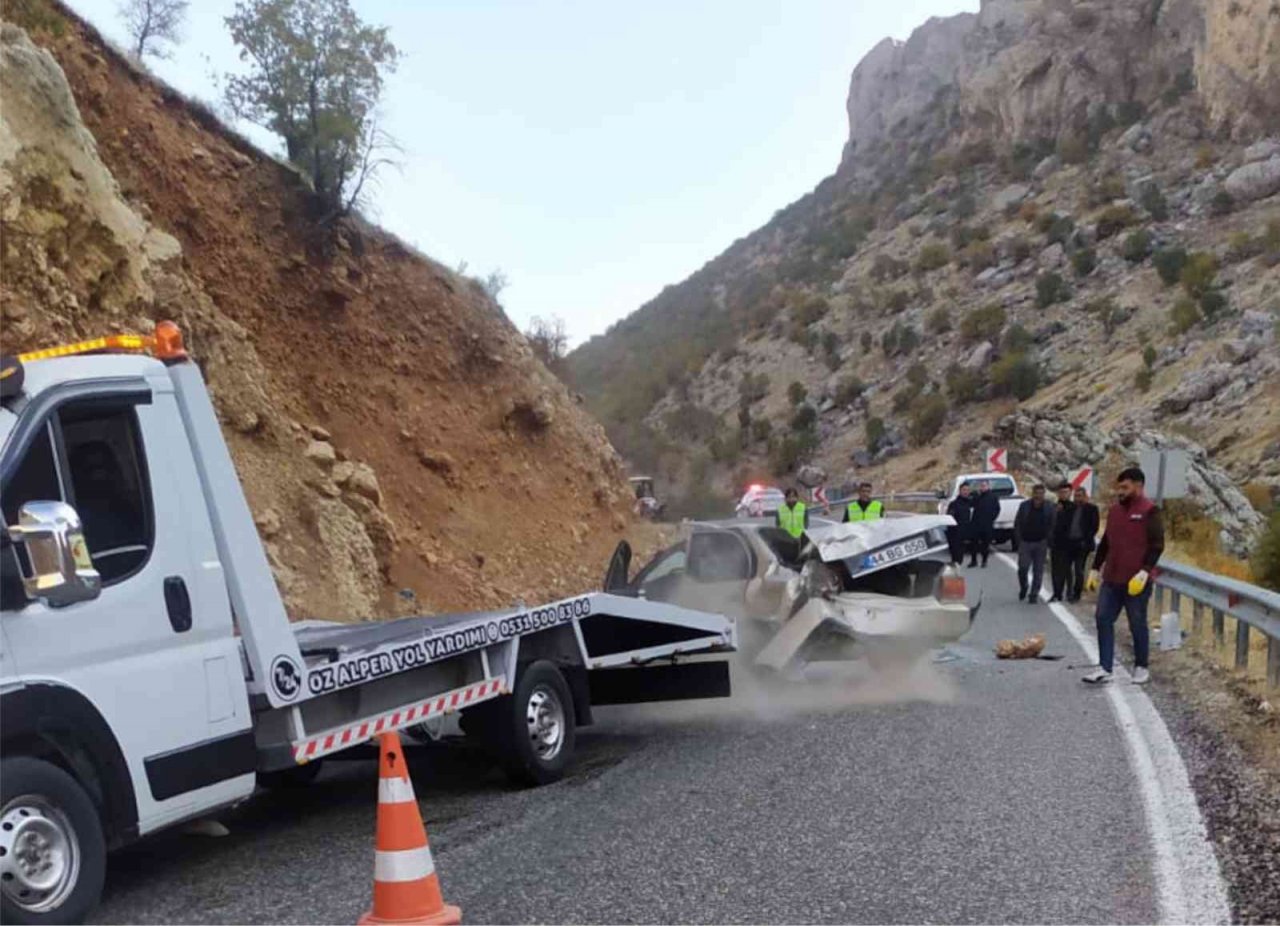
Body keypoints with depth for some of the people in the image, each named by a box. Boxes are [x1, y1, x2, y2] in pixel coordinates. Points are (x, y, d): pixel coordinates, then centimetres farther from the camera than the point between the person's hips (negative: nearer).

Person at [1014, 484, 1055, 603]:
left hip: (1040, 543, 0)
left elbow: (1051, 526, 3)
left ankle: (1033, 594, 10)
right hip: (1025, 542, 0)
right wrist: (1018, 540, -2)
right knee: (1023, 567, -5)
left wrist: (1047, 541, -3)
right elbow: (1017, 524, 3)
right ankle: (1023, 587, 23)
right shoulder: (1024, 506, -3)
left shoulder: (1049, 507, -2)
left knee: (1038, 570, 1)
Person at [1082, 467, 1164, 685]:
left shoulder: (1149, 511, -8)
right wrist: (1095, 568, 18)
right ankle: (1104, 668, 3)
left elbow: (1157, 545, -13)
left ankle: (1141, 668, 18)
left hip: (1135, 582, -7)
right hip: (1111, 579, 7)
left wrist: (1144, 571, -22)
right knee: (1103, 620, 1)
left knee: (1137, 625, 4)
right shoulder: (1114, 510, 13)